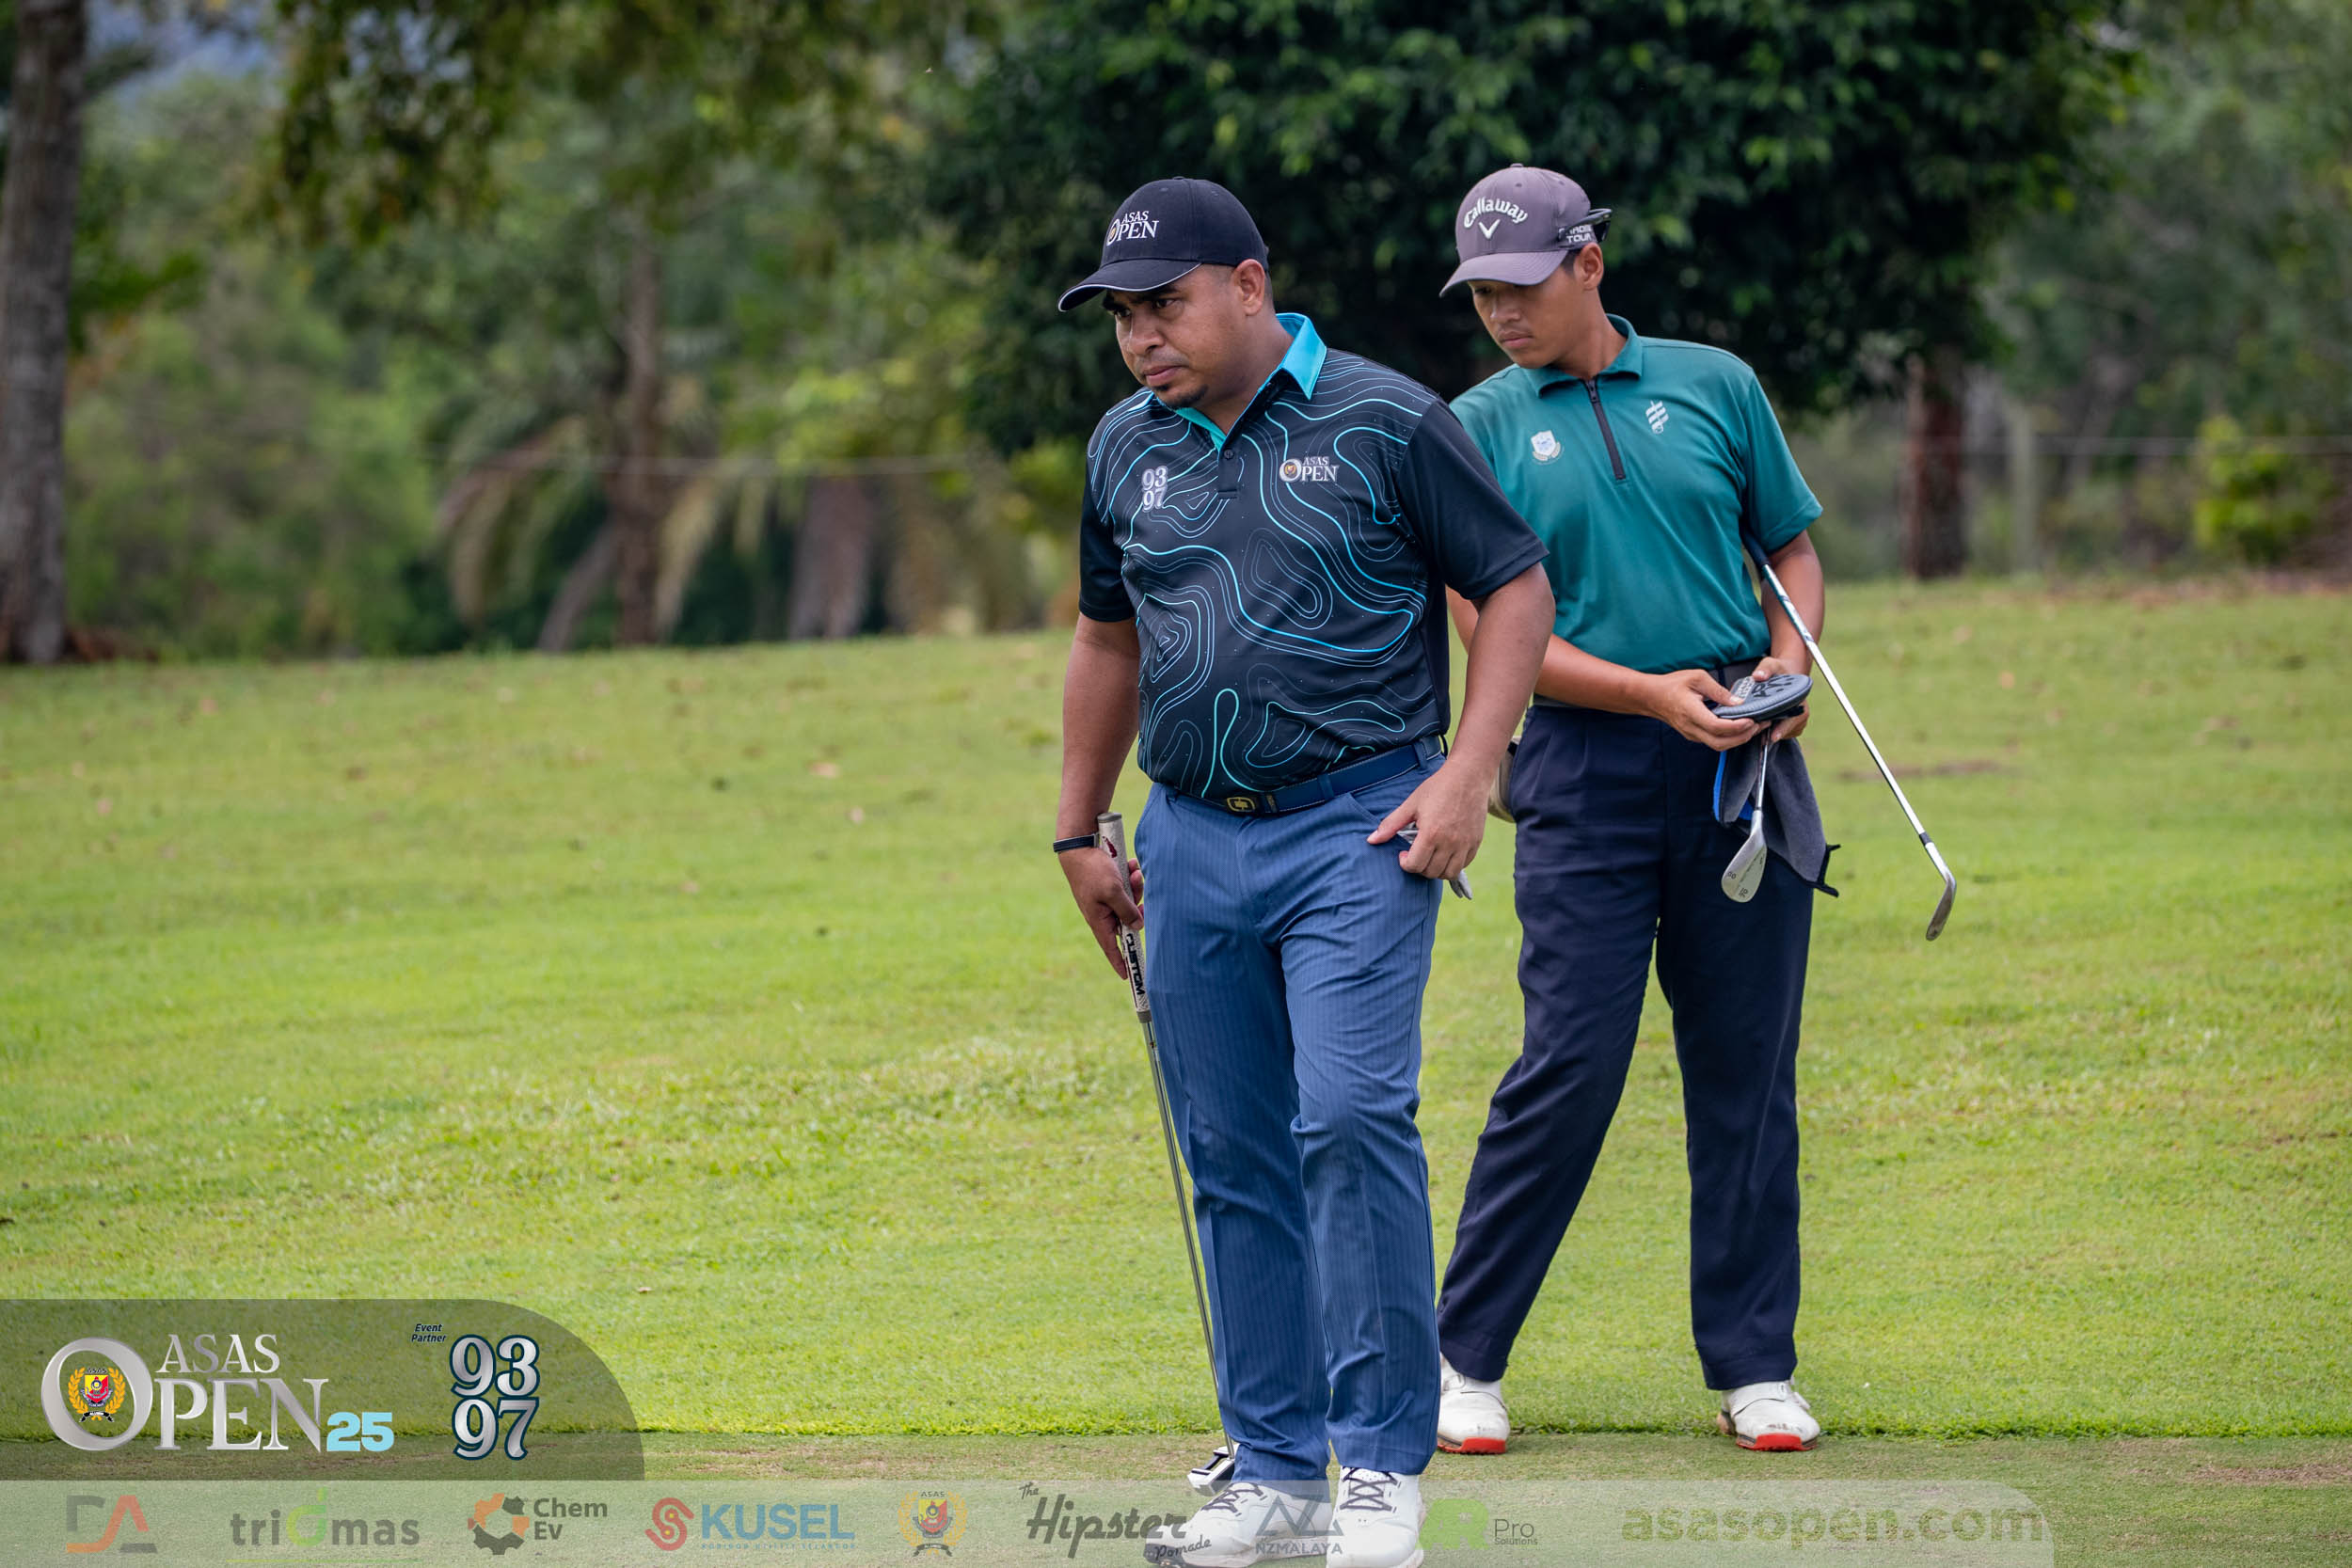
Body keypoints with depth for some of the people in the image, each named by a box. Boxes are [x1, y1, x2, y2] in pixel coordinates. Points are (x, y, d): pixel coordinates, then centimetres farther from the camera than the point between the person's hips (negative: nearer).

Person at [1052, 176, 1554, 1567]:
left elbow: (1517, 586, 1)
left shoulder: (1387, 423, -5)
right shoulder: (1127, 449, 11)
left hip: (1357, 828, -5)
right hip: (1192, 839, 5)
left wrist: (1467, 774, -9)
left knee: (1353, 1120, -17)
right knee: (1233, 1157, 5)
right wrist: (1082, 832, 24)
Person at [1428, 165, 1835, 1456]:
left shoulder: (1715, 384, 10)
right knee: (1571, 1064, -8)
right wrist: (1651, 692, -14)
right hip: (1588, 774, -2)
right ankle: (1465, 1360, 3)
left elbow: (1793, 542, 17)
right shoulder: (1478, 431, 4)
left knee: (1747, 1071, 4)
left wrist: (1791, 658, -4)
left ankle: (1755, 1367, 12)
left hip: (1744, 767, 2)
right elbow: (1494, 628, -2)